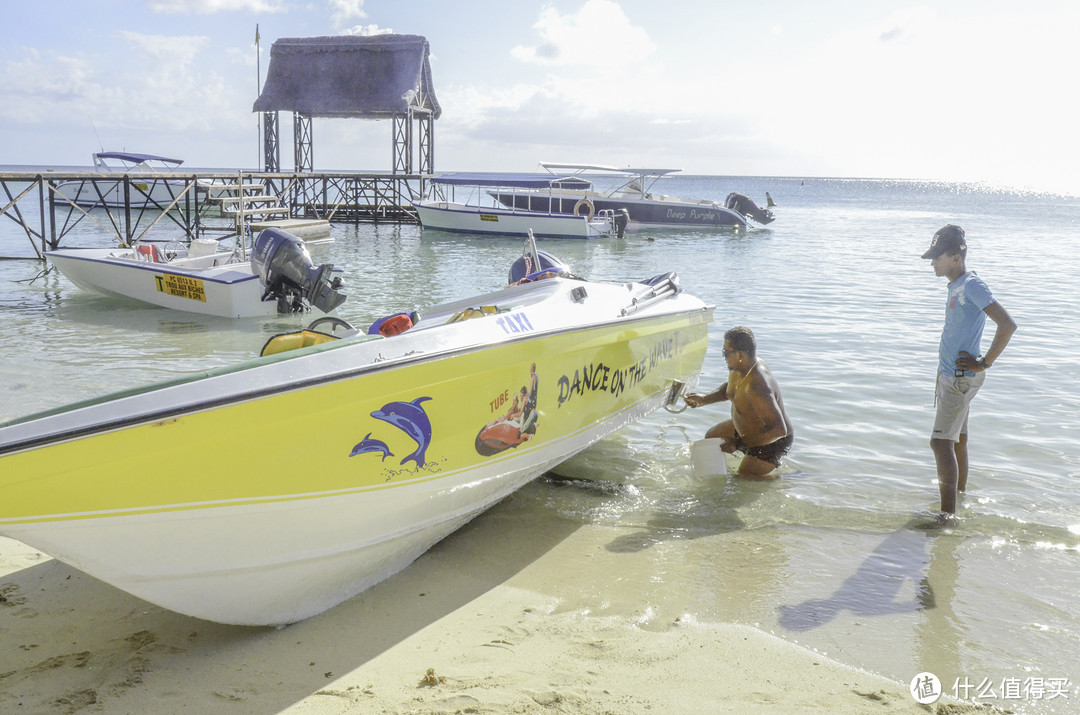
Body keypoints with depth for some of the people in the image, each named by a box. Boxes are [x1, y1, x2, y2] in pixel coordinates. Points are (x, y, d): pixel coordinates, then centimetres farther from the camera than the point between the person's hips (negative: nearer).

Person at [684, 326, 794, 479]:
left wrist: (739, 445, -39)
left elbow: (778, 430, -43)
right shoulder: (737, 369, -12)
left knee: (745, 475, -15)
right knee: (711, 436, 22)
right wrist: (704, 399, -2)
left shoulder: (757, 387, -41)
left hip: (772, 440, -10)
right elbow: (730, 388, 14)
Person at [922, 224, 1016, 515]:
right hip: (950, 375, 10)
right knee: (957, 440, 17)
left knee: (941, 442, -12)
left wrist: (985, 363, -18)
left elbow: (1007, 325, -25)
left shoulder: (972, 286, -17)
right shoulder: (956, 286, 13)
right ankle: (960, 496, 29)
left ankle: (947, 515, -10)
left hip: (961, 378, -10)